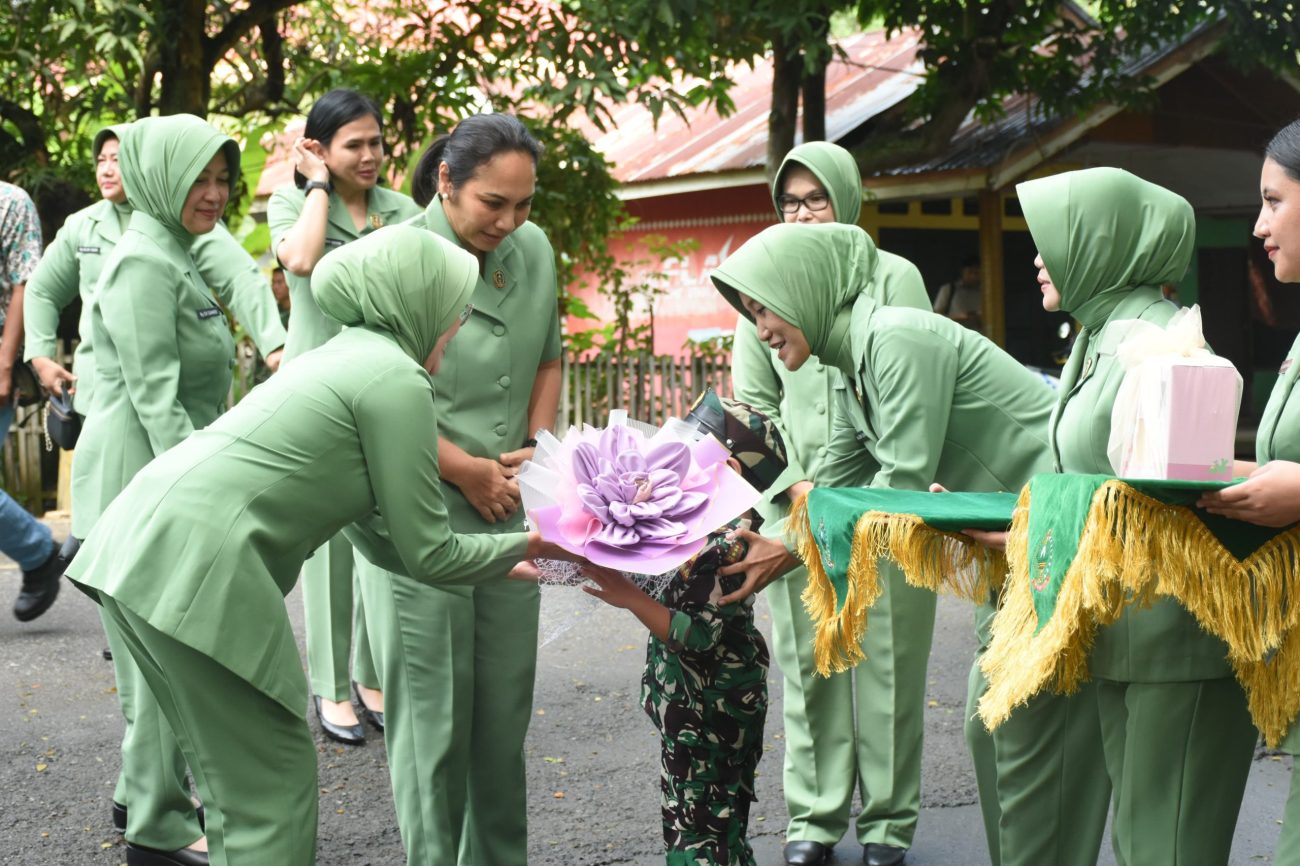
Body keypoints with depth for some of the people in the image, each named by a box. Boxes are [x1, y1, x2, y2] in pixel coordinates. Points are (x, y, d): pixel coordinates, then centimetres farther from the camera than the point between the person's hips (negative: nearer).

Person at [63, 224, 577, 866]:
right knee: (272, 787, 0)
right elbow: (426, 553, -2)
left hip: (137, 542, 10)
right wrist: (531, 545, 13)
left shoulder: (342, 357, 23)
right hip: (195, 567, -10)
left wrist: (503, 565, 31)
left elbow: (378, 538, 27)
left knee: (234, 775, 19)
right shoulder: (397, 380, -5)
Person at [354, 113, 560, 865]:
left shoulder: (535, 249, 5)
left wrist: (538, 449, 4)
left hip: (511, 513, 6)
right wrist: (468, 471, -12)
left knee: (505, 707, 12)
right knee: (433, 712, 0)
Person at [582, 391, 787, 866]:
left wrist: (630, 597, -30)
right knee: (721, 826, 20)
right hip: (694, 704, 10)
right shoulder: (710, 523, 6)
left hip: (707, 713, -10)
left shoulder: (727, 546, -24)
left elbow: (697, 636, -28)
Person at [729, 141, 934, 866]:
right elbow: (752, 403, 11)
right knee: (807, 662, 3)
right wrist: (795, 486, -3)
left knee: (889, 663, 0)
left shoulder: (895, 276, 5)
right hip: (797, 504, 2)